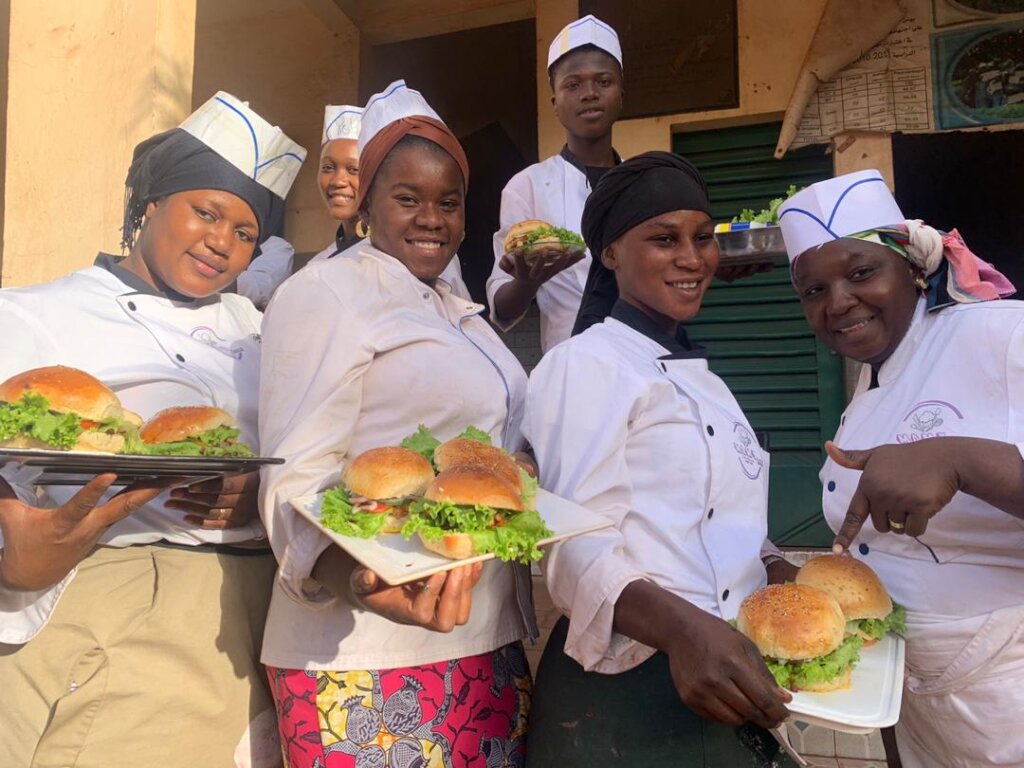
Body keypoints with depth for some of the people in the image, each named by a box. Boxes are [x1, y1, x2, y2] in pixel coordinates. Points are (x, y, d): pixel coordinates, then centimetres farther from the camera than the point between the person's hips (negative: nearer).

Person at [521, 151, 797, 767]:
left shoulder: (703, 380, 13)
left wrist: (797, 583, 4)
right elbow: (576, 546, -21)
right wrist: (681, 629, -36)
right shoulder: (583, 365, -13)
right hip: (626, 696, -8)